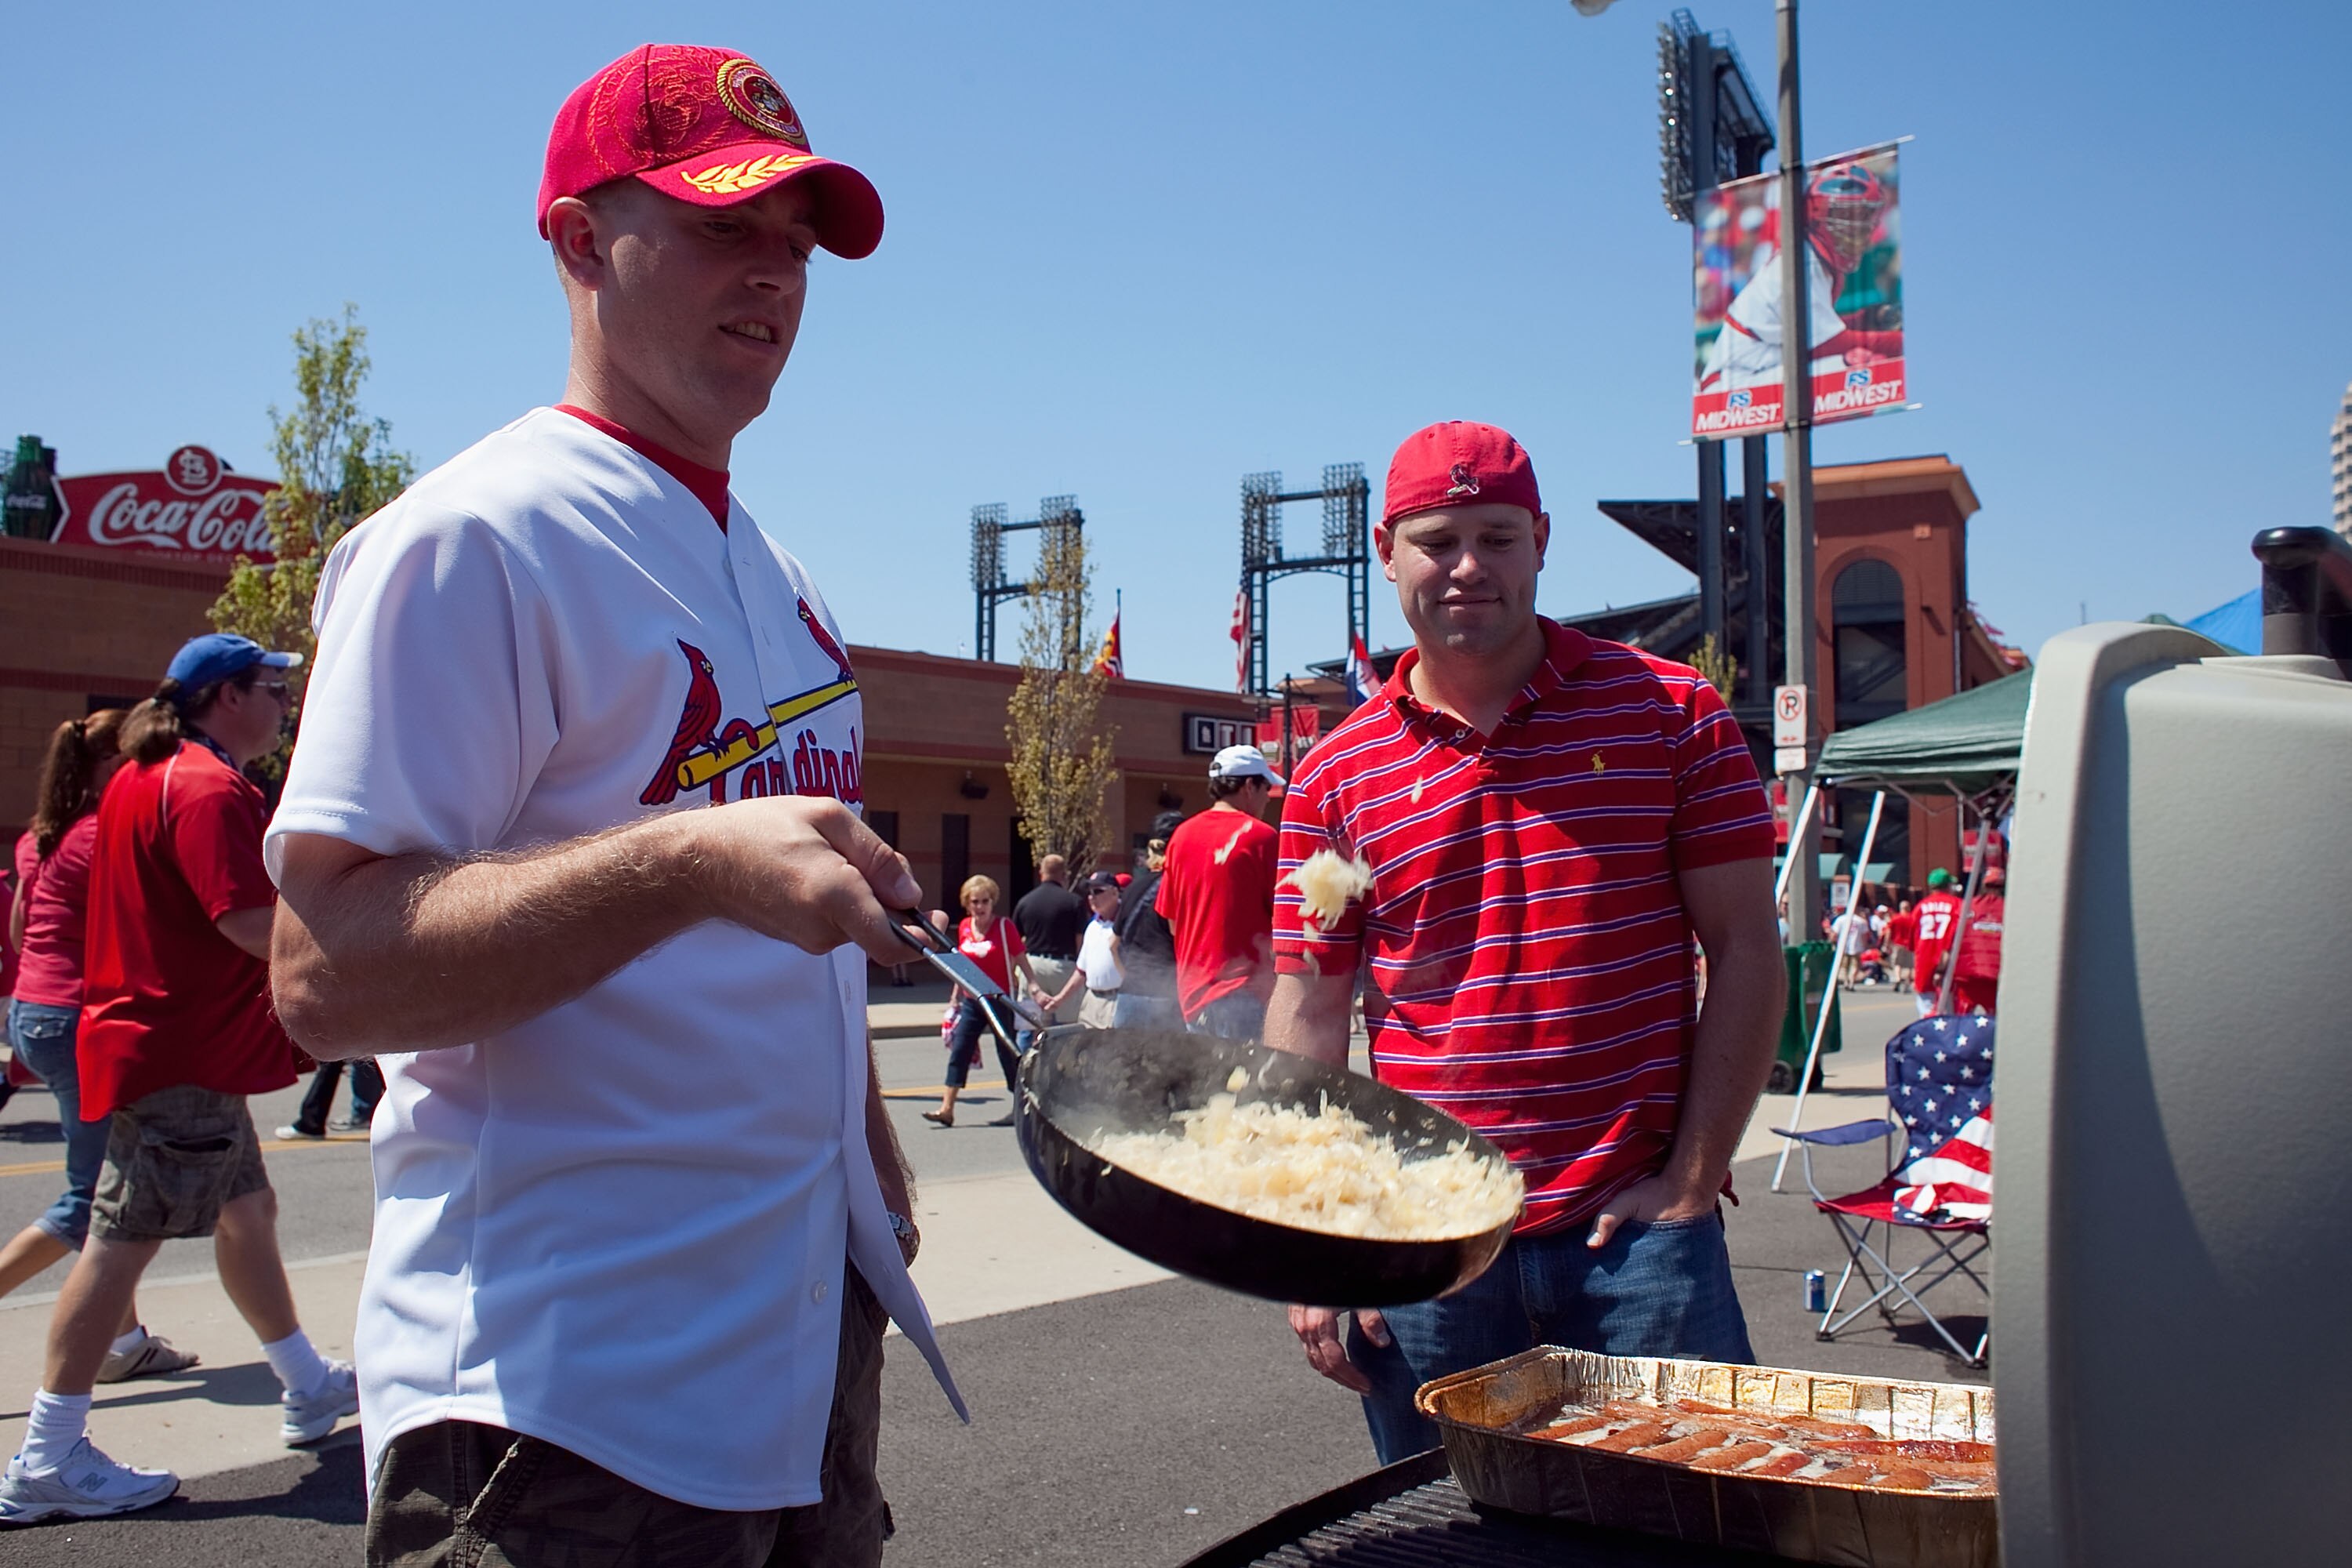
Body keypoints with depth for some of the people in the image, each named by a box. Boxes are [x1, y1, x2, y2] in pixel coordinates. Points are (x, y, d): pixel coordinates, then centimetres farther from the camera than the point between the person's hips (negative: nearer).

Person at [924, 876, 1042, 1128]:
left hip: (1000, 1000, -5)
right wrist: (956, 996, 19)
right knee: (958, 1051, 0)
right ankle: (947, 1109, 1)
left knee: (1008, 1054, 3)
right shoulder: (964, 928, 6)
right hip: (971, 1001, 5)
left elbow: (1022, 961, -7)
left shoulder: (1005, 927, -9)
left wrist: (1035, 988, -16)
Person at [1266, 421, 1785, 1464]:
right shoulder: (1335, 775, 5)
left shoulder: (1672, 714, 2)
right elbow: (1307, 1011, 4)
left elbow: (1745, 951, 0)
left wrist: (1693, 1180, -7)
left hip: (1634, 1226, -1)